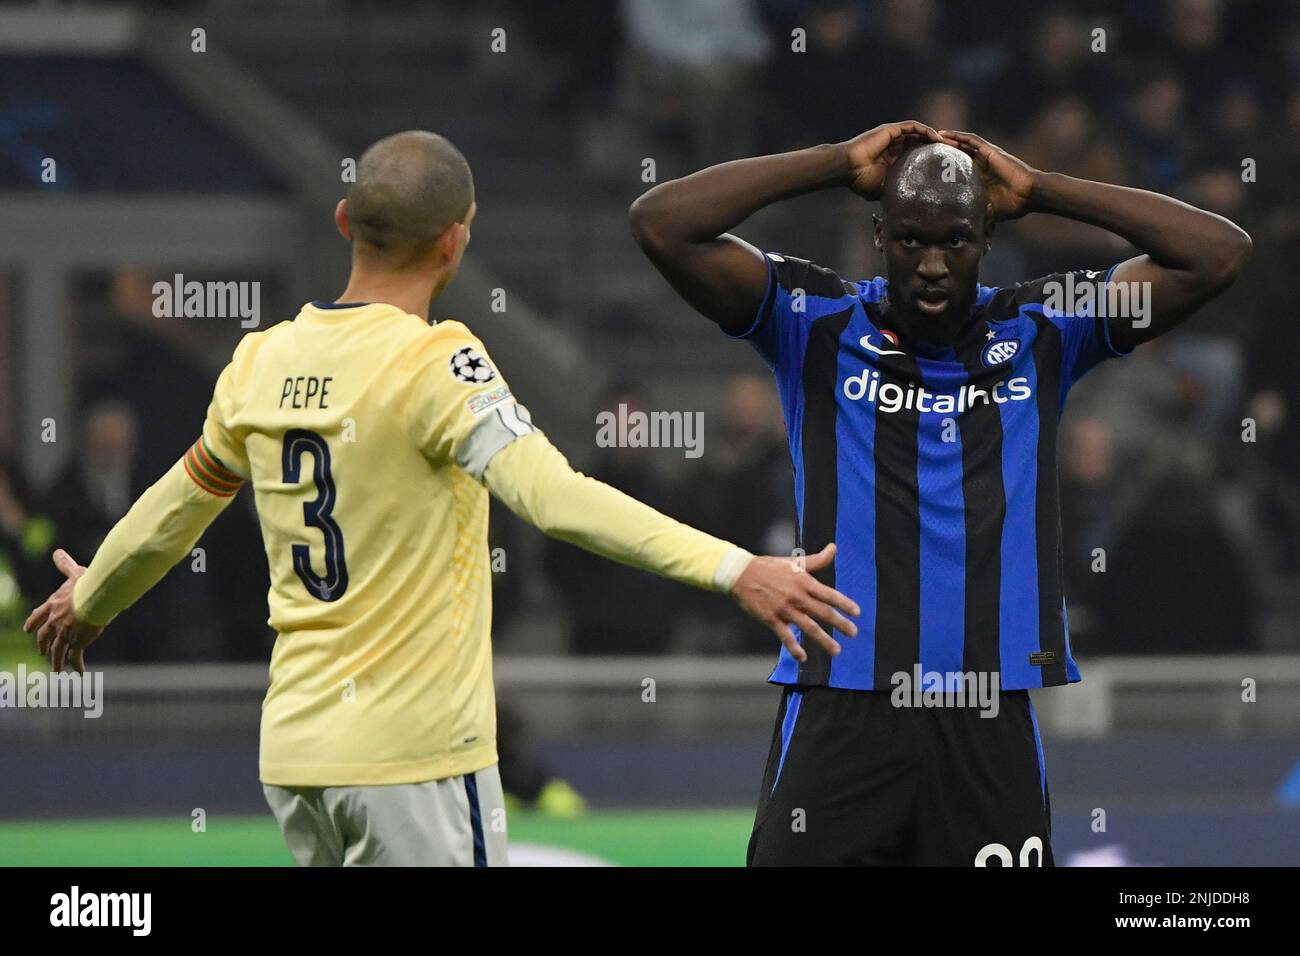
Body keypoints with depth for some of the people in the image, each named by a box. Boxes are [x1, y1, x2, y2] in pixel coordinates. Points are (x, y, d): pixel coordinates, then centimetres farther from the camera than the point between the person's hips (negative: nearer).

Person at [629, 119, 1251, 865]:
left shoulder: (1043, 333, 10)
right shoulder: (815, 324, 5)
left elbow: (1221, 254, 5)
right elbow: (662, 225, -4)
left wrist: (1036, 190, 5)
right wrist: (841, 163, 0)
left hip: (994, 716, 2)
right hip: (841, 712, -1)